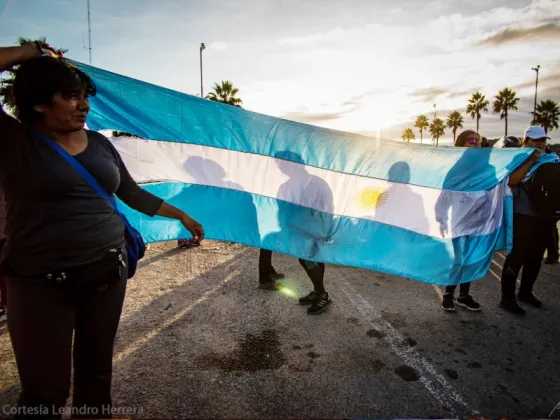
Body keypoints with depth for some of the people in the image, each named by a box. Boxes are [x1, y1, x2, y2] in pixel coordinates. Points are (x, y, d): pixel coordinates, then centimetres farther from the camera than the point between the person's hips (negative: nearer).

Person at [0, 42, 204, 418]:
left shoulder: (100, 143, 6)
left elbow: (132, 194, 13)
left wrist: (182, 216, 17)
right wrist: (31, 53, -9)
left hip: (108, 272, 4)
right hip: (41, 281, -4)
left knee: (96, 368, 21)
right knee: (45, 389, 8)